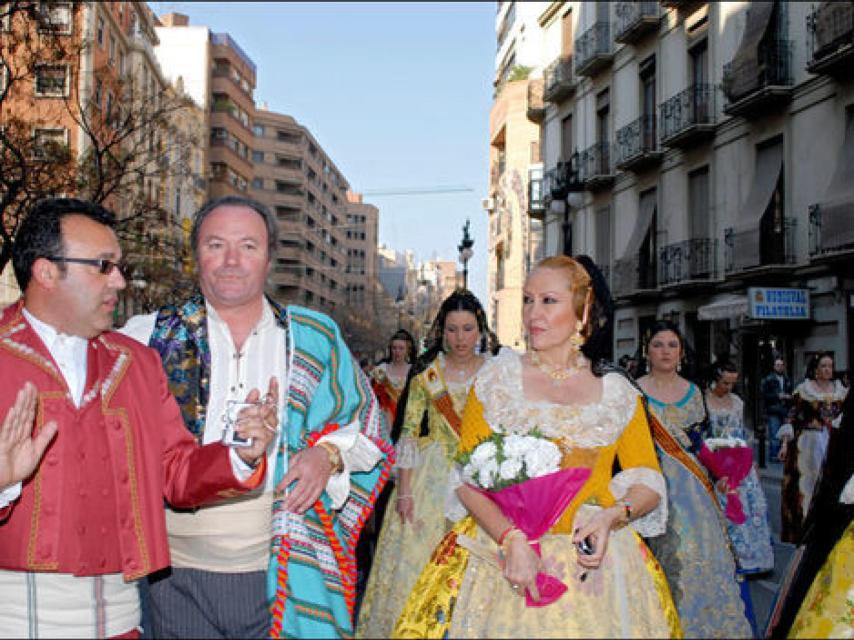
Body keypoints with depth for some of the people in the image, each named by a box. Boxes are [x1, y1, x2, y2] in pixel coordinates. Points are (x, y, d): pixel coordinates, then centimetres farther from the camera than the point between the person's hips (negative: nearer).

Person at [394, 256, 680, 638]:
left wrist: (613, 516, -14)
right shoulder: (497, 378, 1)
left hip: (593, 562, 1)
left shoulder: (617, 393, 4)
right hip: (502, 555, -1)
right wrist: (511, 538, -17)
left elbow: (648, 481, 6)